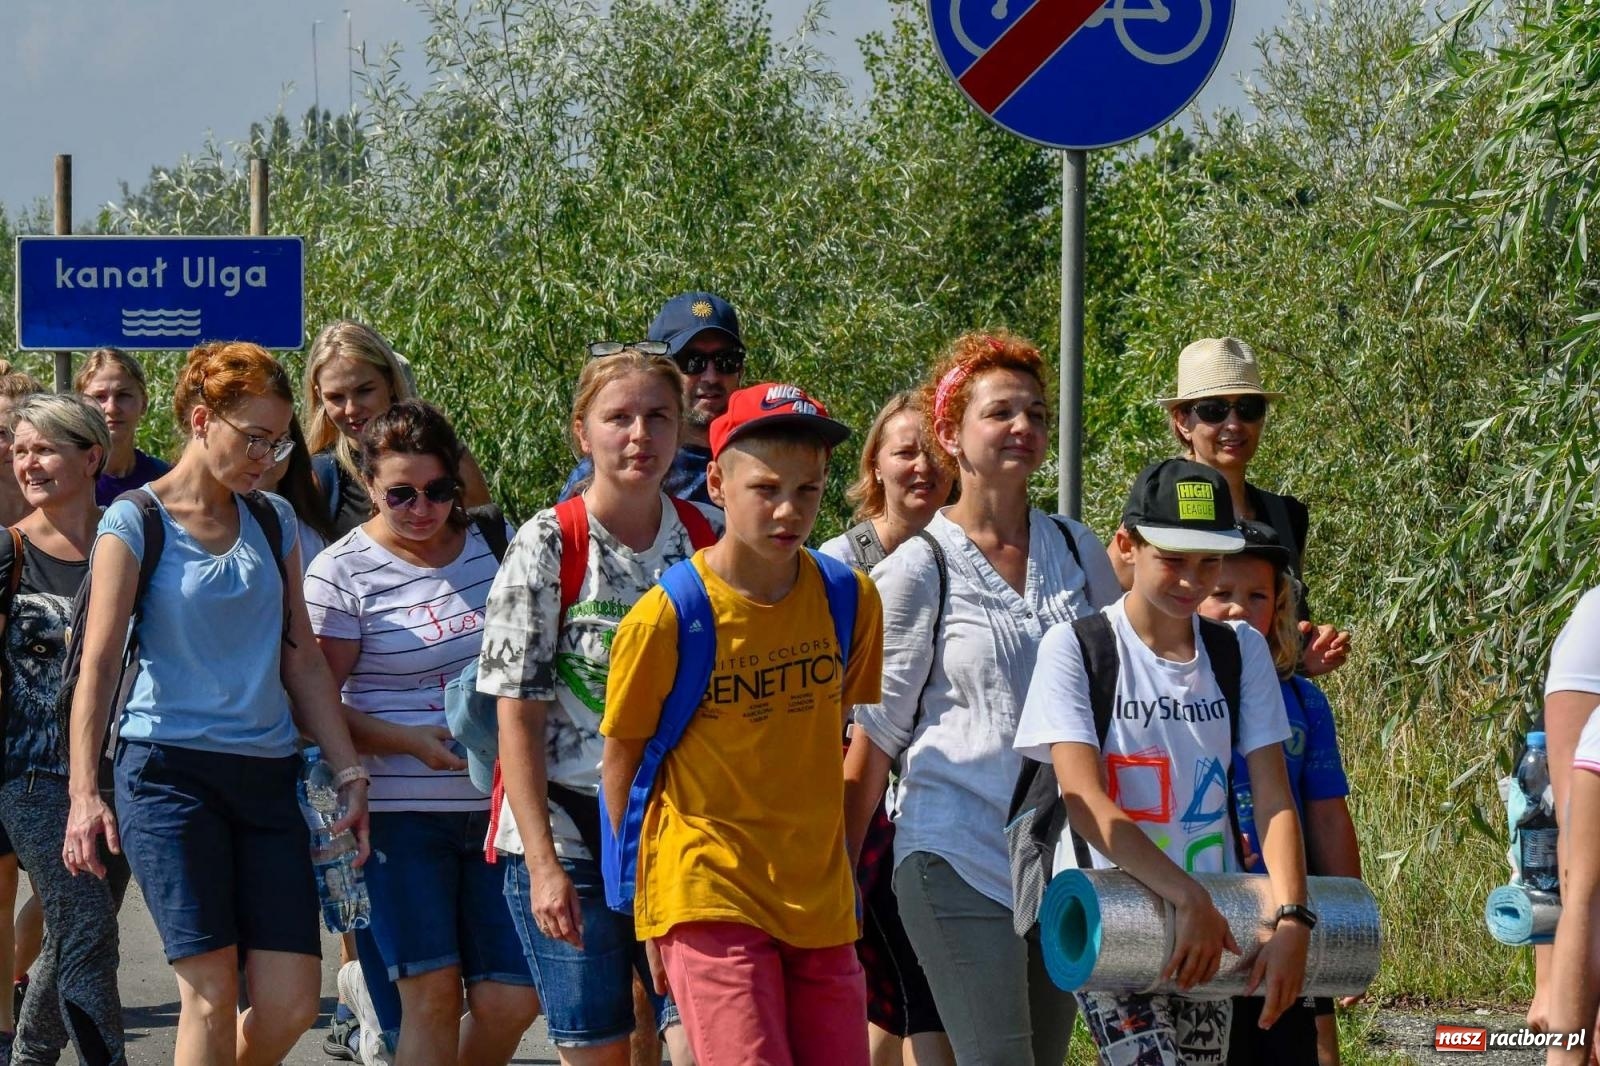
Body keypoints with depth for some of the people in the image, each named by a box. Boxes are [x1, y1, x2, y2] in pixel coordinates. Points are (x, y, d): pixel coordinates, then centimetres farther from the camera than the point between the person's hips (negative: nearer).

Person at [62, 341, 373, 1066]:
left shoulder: (273, 522, 14)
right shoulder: (135, 524, -1)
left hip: (267, 779, 5)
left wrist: (349, 771, 9)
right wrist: (84, 793, -15)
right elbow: (97, 664, -6)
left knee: (290, 1005, -5)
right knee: (212, 993, -11)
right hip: (170, 771, -5)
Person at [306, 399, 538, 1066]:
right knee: (432, 996, -8)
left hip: (496, 804, 4)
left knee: (512, 999, -1)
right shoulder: (343, 572, -4)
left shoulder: (494, 543, 8)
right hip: (401, 811, -4)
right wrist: (414, 742, -18)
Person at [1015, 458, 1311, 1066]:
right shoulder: (1076, 648, -4)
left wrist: (1291, 918, -14)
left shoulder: (1240, 651, 9)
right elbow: (1085, 804, -14)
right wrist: (1189, 898, -24)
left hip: (1213, 931, 5)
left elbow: (1273, 798, 2)